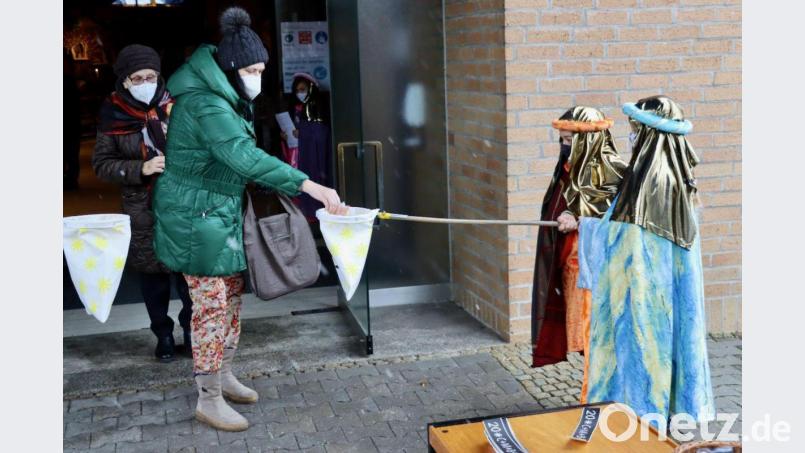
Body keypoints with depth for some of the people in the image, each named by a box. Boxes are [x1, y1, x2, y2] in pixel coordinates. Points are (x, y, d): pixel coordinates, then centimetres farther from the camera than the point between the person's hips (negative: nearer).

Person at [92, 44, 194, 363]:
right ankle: (163, 335, 28)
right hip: (142, 211, 1)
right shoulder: (113, 115, -4)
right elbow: (101, 163, -1)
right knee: (151, 274, 11)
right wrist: (141, 168, -16)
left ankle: (191, 328, 24)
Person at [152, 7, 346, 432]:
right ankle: (208, 400, 7)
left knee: (231, 296, 15)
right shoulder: (206, 105, -23)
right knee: (211, 305, -4)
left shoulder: (223, 98, 10)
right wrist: (309, 185, -42)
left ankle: (223, 376, 30)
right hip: (196, 218, -10)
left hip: (221, 214, 10)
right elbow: (245, 156, -37)